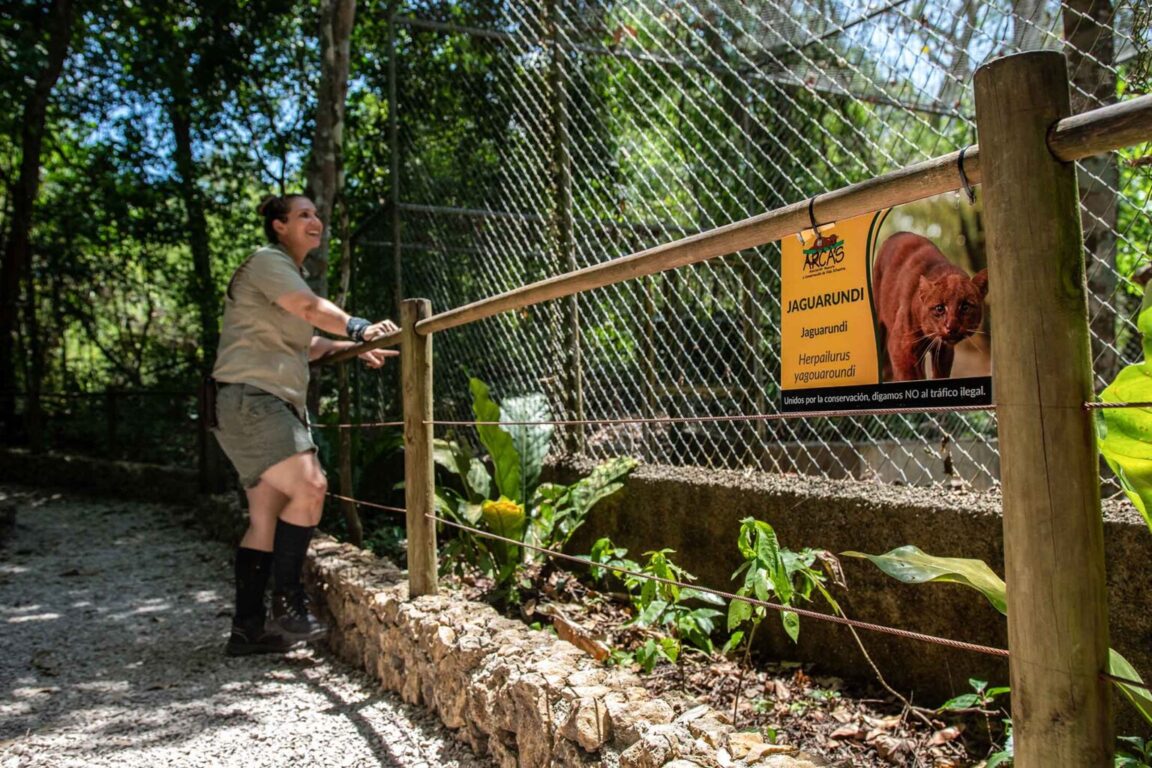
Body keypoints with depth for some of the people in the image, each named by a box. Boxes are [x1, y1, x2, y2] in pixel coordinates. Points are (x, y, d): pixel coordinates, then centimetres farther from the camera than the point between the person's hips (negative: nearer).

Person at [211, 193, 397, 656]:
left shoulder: (290, 272, 26)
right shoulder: (267, 261, -4)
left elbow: (303, 345, 27)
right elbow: (312, 309, -22)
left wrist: (357, 349, 21)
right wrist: (360, 329, -24)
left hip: (277, 404, 10)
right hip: (248, 398, -10)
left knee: (266, 517, 5)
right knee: (310, 488, -20)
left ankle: (248, 629, 9)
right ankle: (287, 605, -10)